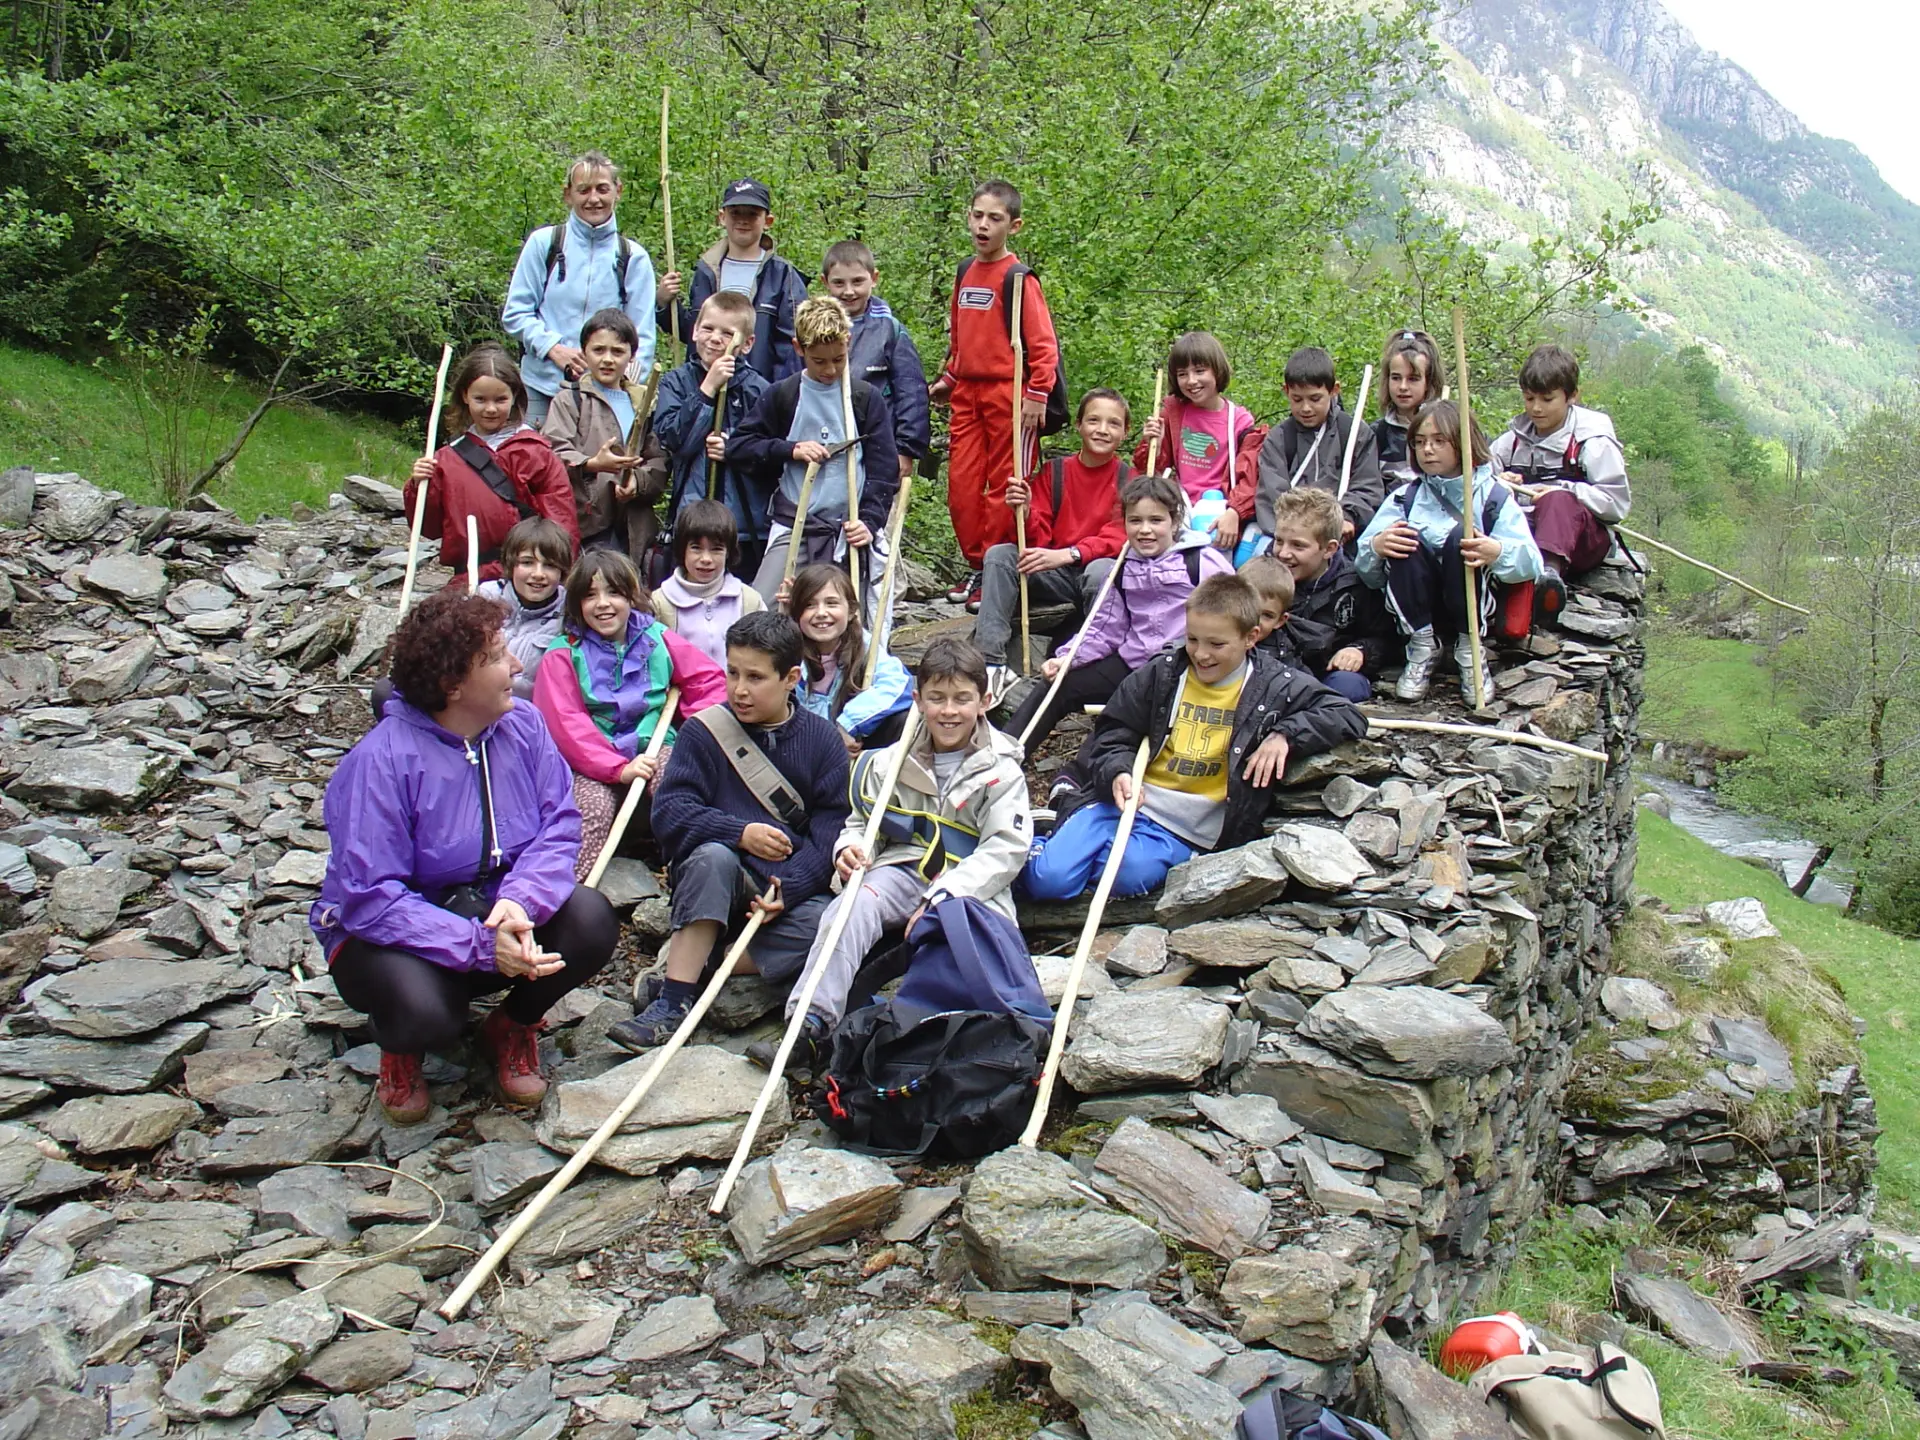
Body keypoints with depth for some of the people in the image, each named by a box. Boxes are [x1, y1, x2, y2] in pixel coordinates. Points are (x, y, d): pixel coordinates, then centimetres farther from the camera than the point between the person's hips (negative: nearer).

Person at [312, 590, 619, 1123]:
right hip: (397, 936, -4)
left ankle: (513, 1024, 8)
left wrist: (521, 901, -32)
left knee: (590, 918, -24)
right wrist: (482, 946, -35)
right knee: (423, 1011, -36)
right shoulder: (381, 761, -23)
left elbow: (559, 826, -11)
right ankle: (401, 1045, 7)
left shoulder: (522, 725, -6)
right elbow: (370, 899, -27)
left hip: (495, 913, 5)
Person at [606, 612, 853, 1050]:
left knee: (825, 925, -30)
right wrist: (740, 833, -25)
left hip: (788, 887, 1)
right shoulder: (703, 731, 0)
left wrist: (788, 887, -20)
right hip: (715, 883, -1)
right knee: (712, 857, -36)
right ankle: (670, 1007, -33)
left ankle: (685, 965, -23)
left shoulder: (821, 739, 2)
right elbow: (669, 812, -10)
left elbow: (830, 830, -4)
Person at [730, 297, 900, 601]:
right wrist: (790, 450, -7)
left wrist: (869, 521, -9)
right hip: (793, 529, 0)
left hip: (850, 530, 0)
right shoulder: (782, 395, 7)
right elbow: (737, 446, 8)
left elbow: (884, 470, 4)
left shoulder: (867, 398, 6)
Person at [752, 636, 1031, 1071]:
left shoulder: (1000, 771, 2)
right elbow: (862, 823, 20)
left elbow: (1006, 848, -7)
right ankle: (808, 1028, -38)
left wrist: (945, 896, -19)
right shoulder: (890, 763, 12)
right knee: (851, 906, -28)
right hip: (902, 871, 2)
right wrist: (849, 848, -8)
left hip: (972, 885, -2)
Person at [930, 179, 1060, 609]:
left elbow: (1042, 342, -11)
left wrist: (1037, 395, -16)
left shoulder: (1017, 277, -7)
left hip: (1009, 393, -7)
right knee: (961, 484, 6)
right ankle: (976, 564, 18)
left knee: (1005, 486, 0)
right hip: (967, 393, 7)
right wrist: (948, 378, 19)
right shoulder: (965, 273, 13)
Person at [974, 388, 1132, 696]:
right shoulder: (1053, 471, 6)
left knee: (1101, 571, -36)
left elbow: (1119, 539, -13)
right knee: (999, 555, -18)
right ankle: (992, 663, -25)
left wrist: (1068, 554, -28)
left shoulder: (1129, 479, -3)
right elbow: (1039, 539, 2)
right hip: (1054, 574, 4)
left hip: (1102, 569, -3)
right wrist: (1025, 512, -21)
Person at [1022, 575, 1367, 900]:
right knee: (1046, 879, -19)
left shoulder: (1274, 685, 1)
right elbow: (1112, 733, 9)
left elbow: (1348, 717, -1)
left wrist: (1285, 734, -16)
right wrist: (1116, 772, -12)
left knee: (1129, 874, -33)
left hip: (1186, 830, -1)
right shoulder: (1161, 672, 6)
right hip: (1128, 801, 1)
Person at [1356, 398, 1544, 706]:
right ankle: (1422, 646, -14)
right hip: (1419, 611, 2)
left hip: (1475, 609, -1)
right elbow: (1367, 573, -1)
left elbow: (1531, 563, -9)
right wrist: (1375, 547, -25)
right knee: (1405, 538, -23)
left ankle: (1469, 649, -16)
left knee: (1461, 536, -26)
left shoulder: (1494, 496, 1)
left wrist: (1498, 552, -32)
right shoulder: (1405, 497, 6)